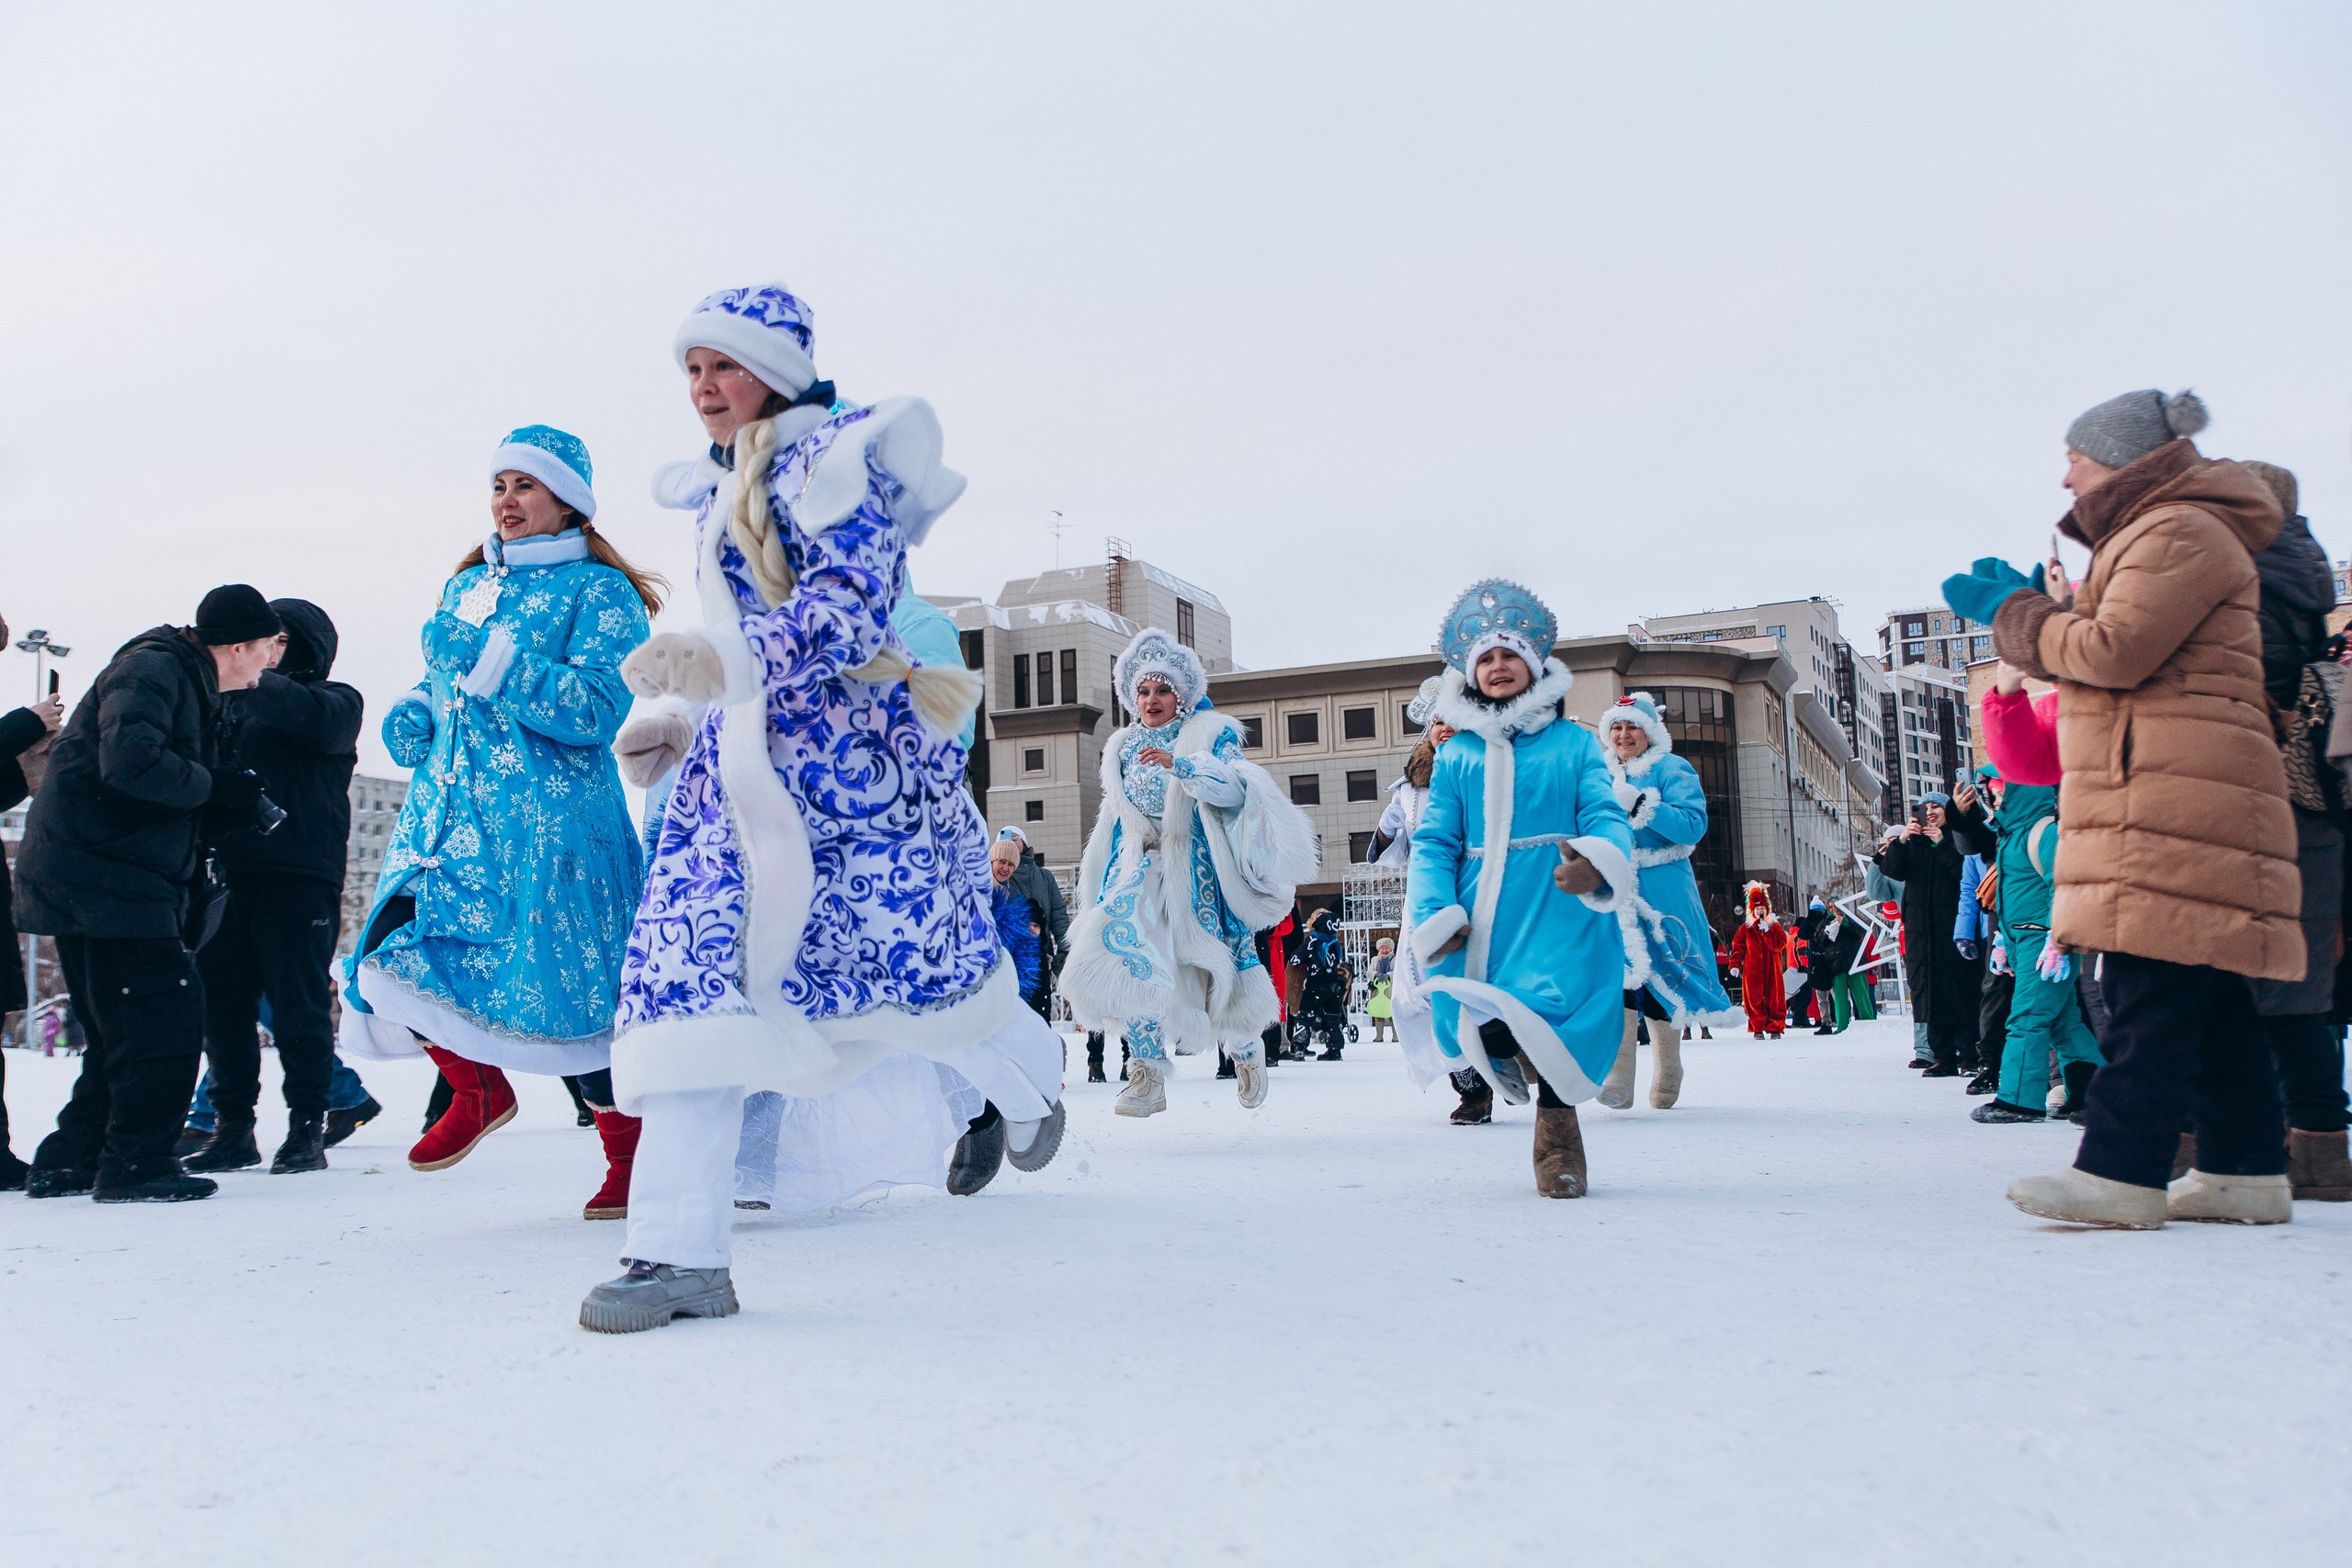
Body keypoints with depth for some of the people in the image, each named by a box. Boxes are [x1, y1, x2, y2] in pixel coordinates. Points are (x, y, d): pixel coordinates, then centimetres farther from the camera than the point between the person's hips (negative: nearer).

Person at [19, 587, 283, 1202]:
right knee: (165, 1019, -9)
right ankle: (135, 1165, -2)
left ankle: (68, 1161, 22)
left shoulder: (186, 681, 20)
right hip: (99, 879, -11)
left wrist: (228, 807, 0)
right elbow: (130, 761, -28)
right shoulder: (152, 668, -11)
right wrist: (215, 787, -16)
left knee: (127, 1031, 15)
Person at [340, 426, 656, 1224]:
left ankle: (634, 1156, 14)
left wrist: (506, 666, -19)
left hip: (548, 820, -6)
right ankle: (479, 1088, 20)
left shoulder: (600, 592, 0)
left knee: (568, 993, -7)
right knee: (391, 957, -8)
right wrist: (413, 717, 7)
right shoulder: (466, 587, 19)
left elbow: (597, 711, -12)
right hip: (451, 811, 6)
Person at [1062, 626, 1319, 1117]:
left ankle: (1247, 1048, 33)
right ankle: (1148, 1077, -18)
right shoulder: (1123, 746, 15)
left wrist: (1178, 764, -31)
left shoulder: (1211, 733, 0)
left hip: (1199, 872, -3)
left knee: (1217, 969, 1)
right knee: (1129, 953, -21)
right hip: (1143, 868, 3)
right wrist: (1103, 883, 24)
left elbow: (1235, 787, -18)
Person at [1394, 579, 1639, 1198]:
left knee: (1555, 1005, -19)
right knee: (1468, 1015, -20)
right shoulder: (1455, 754, 16)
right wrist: (1435, 914, -9)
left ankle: (1557, 1124, 10)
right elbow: (1434, 840, 9)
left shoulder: (1573, 743, 12)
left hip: (1560, 903, -1)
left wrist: (1597, 862, -26)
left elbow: (1606, 815, -1)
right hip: (1482, 911, 1)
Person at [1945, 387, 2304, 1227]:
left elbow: (2116, 653, -16)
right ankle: (2247, 1168, 11)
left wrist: (2013, 611, -3)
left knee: (2150, 983, -14)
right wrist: (2021, 604, 18)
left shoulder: (2180, 532, -7)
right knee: (2206, 993, 8)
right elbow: (2103, 658, 26)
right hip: (2160, 794, 11)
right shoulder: (2152, 536, 27)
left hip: (2170, 790, -11)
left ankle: (2121, 1172, -16)